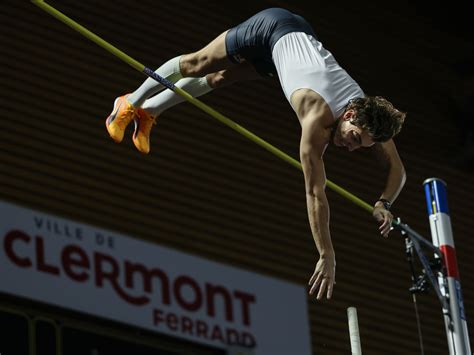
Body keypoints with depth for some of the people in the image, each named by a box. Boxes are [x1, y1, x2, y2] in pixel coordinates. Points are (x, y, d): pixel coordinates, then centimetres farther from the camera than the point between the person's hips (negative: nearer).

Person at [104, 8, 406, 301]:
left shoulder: (370, 116, -25)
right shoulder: (319, 119, -43)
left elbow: (398, 170, -10)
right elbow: (315, 193, -43)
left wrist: (384, 204, -30)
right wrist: (327, 257, -44)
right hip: (272, 30, -5)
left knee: (219, 79, 24)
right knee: (196, 65, 17)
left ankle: (147, 111, 47)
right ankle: (131, 104, 43)